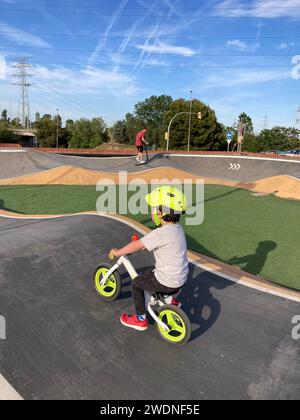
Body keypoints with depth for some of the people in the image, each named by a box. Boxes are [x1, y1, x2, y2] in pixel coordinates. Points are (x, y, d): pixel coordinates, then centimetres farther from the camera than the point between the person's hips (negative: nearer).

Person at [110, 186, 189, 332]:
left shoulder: (161, 233, -26)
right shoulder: (177, 228, 0)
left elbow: (136, 246, -19)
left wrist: (117, 252, -5)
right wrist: (144, 243, 15)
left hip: (168, 281, -8)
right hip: (181, 278, 8)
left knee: (137, 283, 10)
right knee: (153, 274, 32)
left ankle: (141, 319, 22)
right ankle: (170, 299, 38)